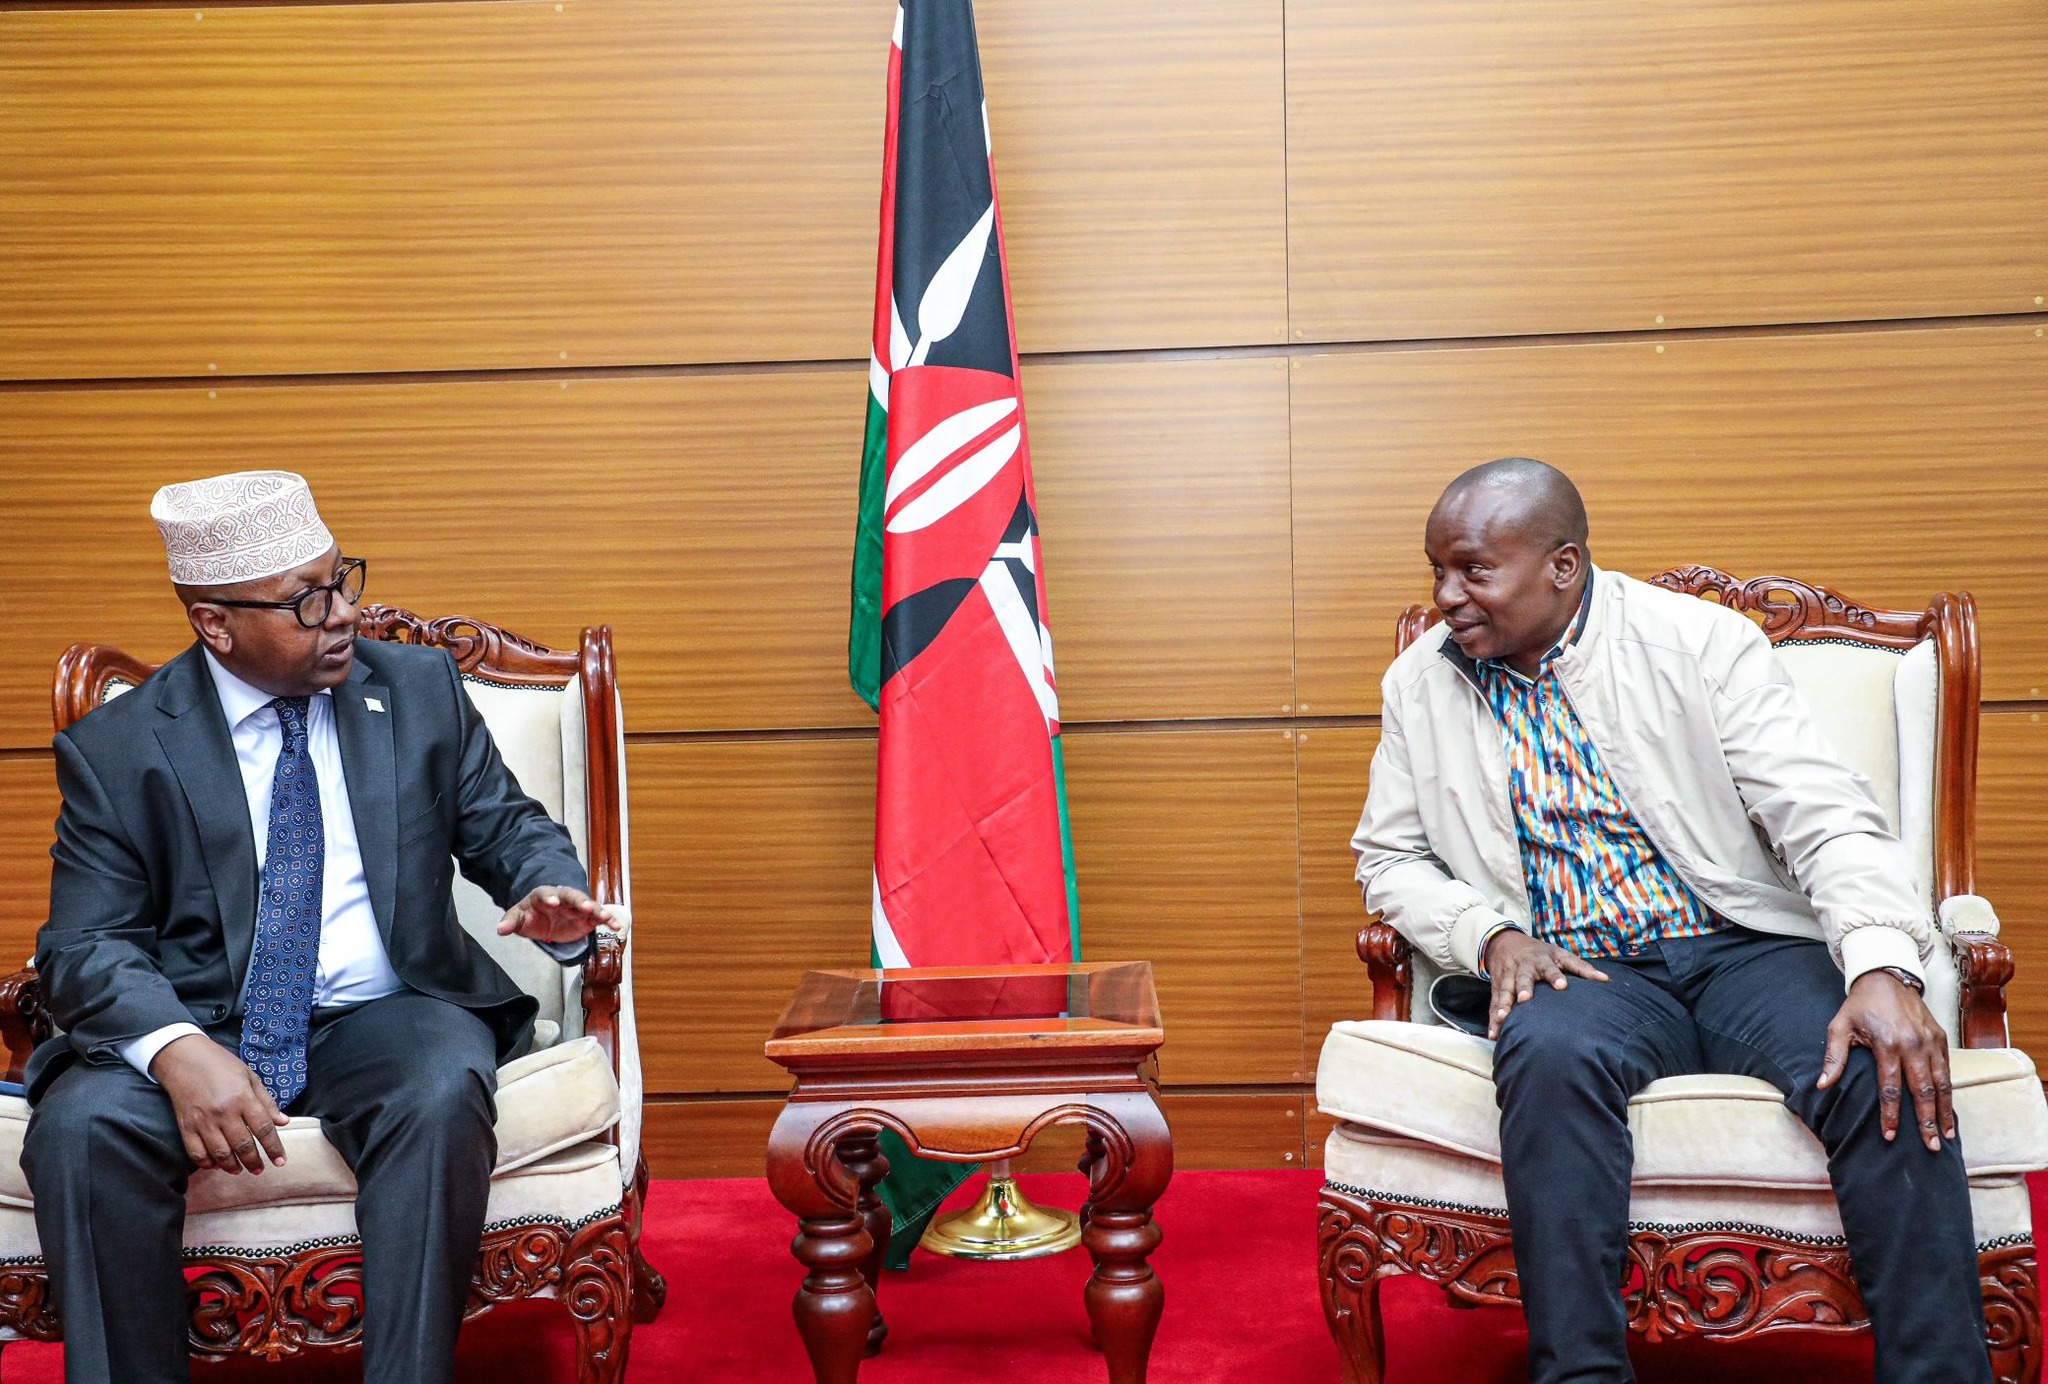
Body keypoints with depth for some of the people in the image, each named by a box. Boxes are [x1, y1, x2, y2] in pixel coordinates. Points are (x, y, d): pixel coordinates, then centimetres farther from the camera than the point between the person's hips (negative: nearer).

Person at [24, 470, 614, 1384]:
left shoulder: (421, 689, 8)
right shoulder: (116, 748, 1)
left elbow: (507, 826, 12)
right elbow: (84, 943, -4)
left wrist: (552, 896, -14)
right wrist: (178, 1050, -26)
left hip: (385, 1016, 0)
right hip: (194, 1027, 0)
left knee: (443, 1098, -33)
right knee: (80, 1127, -29)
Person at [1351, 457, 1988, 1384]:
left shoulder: (1701, 640, -1)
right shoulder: (1421, 683, 8)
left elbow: (1823, 814, -8)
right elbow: (1388, 855, 14)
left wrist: (1883, 971, -26)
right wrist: (1490, 934, -7)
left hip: (1746, 949, 0)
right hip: (1577, 969, 1)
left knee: (1890, 1073, -29)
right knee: (1552, 1057, -35)